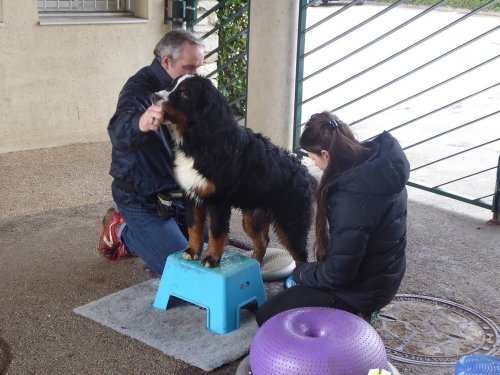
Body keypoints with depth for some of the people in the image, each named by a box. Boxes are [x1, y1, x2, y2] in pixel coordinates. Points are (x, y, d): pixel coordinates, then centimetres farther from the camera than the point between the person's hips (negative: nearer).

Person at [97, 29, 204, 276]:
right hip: (141, 198, -8)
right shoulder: (140, 88, -22)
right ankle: (120, 230, 9)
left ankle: (133, 238, 27)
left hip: (177, 193, 8)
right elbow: (119, 133, -45)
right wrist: (140, 123, -67)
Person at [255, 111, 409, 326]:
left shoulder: (352, 197, -33)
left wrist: (301, 273, -6)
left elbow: (338, 274, -25)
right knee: (293, 282, 27)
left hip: (362, 289, -9)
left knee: (266, 317, 0)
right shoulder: (378, 160, -8)